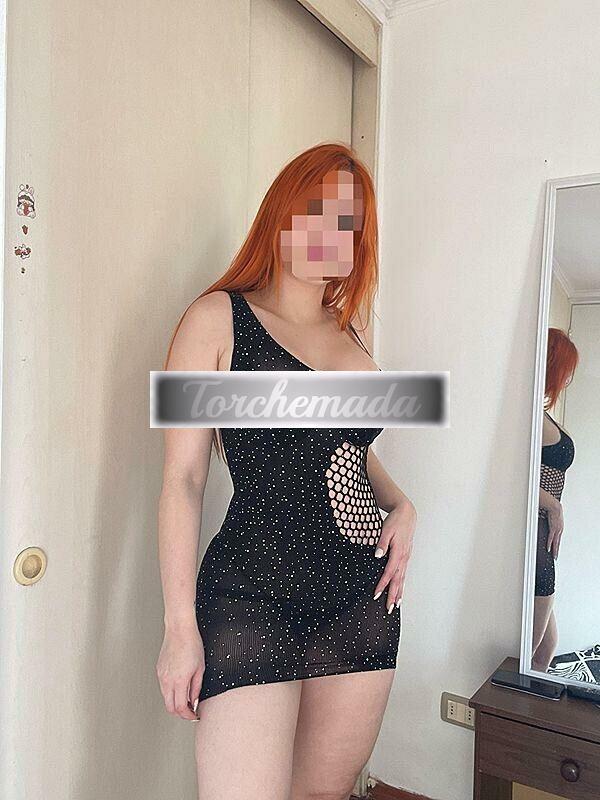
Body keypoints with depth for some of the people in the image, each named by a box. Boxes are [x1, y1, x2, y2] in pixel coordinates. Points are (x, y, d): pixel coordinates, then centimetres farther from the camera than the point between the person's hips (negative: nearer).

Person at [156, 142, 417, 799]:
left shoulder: (348, 334, 13)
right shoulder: (218, 317, -4)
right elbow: (183, 478, -8)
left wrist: (401, 505, 5)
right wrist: (181, 625, -10)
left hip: (364, 603, 6)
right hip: (252, 603, -6)